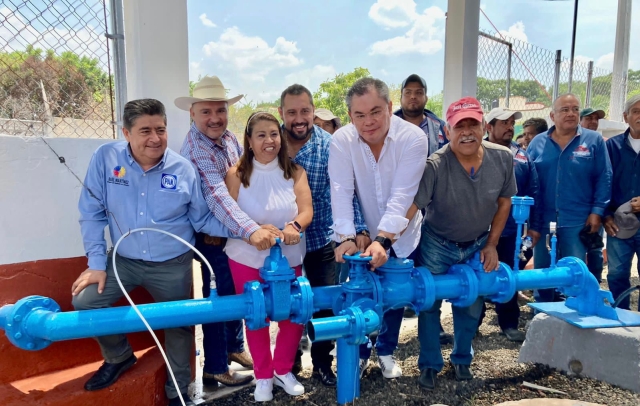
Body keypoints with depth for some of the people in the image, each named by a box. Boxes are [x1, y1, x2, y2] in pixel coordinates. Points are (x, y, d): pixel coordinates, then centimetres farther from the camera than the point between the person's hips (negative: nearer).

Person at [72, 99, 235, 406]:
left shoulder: (183, 170, -14)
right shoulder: (105, 158, -12)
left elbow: (202, 220, -7)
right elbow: (92, 213, -5)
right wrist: (97, 263, -8)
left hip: (172, 265, -1)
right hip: (124, 260, 1)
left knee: (179, 326, 10)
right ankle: (119, 357, 23)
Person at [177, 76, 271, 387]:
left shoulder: (229, 138, 1)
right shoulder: (195, 150, -25)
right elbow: (217, 197, -37)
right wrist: (251, 231, -49)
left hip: (236, 231, 8)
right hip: (213, 237, -8)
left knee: (236, 291, 20)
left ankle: (234, 347, 41)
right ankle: (214, 368, 23)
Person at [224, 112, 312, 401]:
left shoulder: (295, 172, -2)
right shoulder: (236, 174, -5)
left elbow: (307, 211, -11)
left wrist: (293, 226, -33)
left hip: (289, 259, 1)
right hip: (247, 259, -1)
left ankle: (283, 370, 33)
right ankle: (263, 376, 32)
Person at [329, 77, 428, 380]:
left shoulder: (413, 138, -23)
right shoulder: (342, 140, -17)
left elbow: (402, 196, -29)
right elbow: (341, 192, -23)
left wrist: (382, 239, -38)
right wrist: (347, 237, -35)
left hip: (400, 236, 0)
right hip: (360, 236, 0)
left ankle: (386, 351, 39)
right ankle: (359, 352, 34)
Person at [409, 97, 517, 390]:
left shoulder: (502, 158, -16)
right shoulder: (435, 166, -30)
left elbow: (504, 202, -1)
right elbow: (408, 207, -38)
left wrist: (491, 244, -1)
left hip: (477, 245, 4)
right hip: (436, 245, -3)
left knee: (471, 307, 16)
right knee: (429, 306, 8)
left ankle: (462, 359, 40)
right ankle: (429, 365, 28)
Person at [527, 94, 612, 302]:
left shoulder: (593, 140, 1)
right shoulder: (538, 142, 5)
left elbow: (604, 179, -1)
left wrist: (597, 211, -8)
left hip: (577, 221, -2)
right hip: (543, 220, 2)